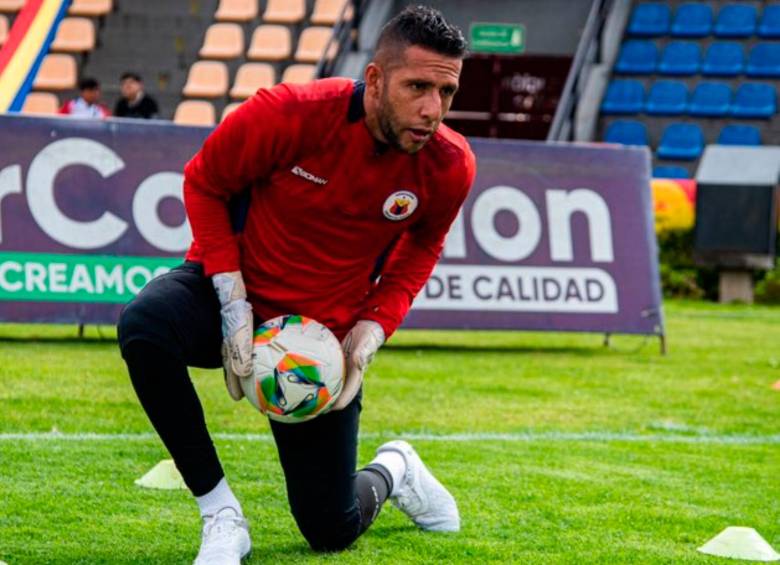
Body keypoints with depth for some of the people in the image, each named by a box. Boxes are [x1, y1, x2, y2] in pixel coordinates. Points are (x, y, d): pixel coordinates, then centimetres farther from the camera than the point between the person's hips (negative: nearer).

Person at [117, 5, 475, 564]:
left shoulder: (450, 166, -17)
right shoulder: (290, 114, -27)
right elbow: (205, 182, -9)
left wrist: (371, 331, -9)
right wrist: (232, 302, -17)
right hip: (236, 291, -1)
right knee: (144, 327, -37)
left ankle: (393, 471, 42)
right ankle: (220, 513, -21)